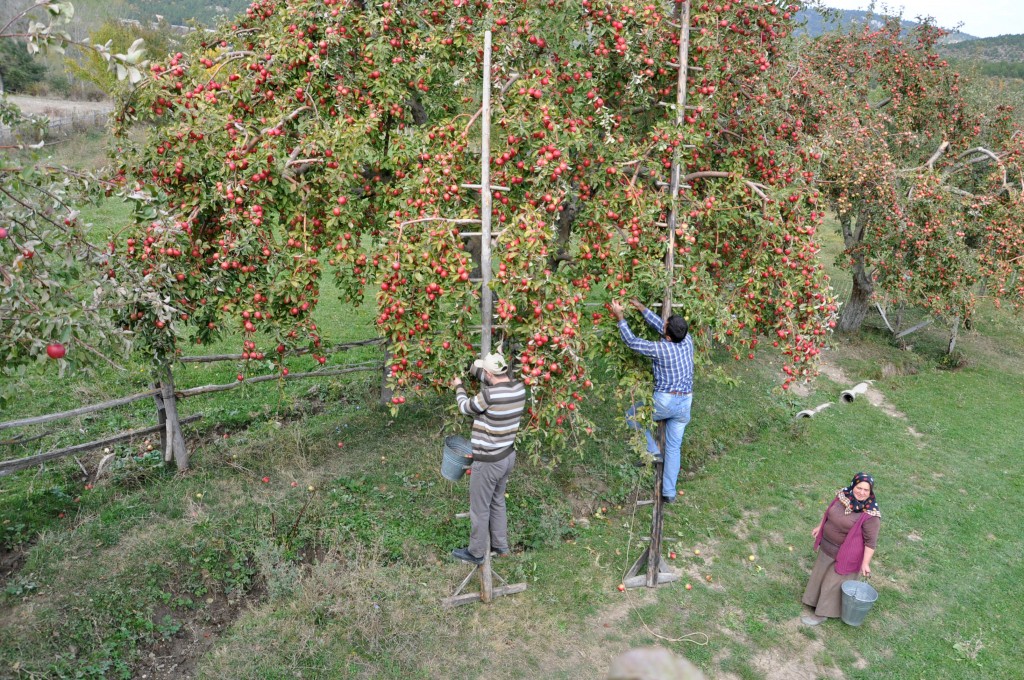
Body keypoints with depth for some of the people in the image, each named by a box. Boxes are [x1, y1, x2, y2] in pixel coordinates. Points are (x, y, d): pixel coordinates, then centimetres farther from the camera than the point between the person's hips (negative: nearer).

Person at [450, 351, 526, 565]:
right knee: (497, 501, 26)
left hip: (488, 461, -8)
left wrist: (459, 387, 10)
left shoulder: (489, 395, -28)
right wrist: (476, 368, 22)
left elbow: (466, 407, -8)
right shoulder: (519, 388, -9)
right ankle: (500, 545, 41)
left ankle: (476, 553, 29)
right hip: (508, 455, 8)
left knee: (480, 508, 12)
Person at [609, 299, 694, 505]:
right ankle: (669, 492, 17)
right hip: (685, 403, 6)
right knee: (674, 448, 13)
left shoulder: (662, 349, -20)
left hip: (664, 401, -6)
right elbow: (660, 325, 9)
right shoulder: (688, 341, -3)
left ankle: (651, 451, 13)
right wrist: (641, 308, 11)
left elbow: (631, 341, -10)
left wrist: (620, 317, -2)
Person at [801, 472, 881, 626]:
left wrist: (865, 563, -20)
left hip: (846, 554, -7)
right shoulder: (843, 495, -8)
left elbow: (870, 541, -22)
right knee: (821, 575, 23)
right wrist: (820, 527, 21)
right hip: (827, 547, 7)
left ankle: (822, 614, 26)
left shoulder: (870, 515, -27)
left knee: (833, 582, 8)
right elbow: (829, 512, 10)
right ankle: (819, 602, 46)